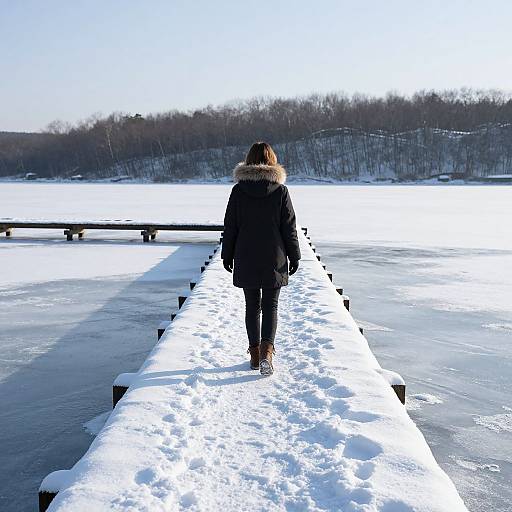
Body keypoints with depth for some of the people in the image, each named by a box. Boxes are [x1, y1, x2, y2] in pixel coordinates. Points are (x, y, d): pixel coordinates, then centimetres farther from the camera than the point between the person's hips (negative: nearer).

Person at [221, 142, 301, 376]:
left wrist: (227, 255, 11)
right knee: (270, 306, 6)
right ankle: (266, 352, -13)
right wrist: (294, 257, 6)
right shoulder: (281, 190, -6)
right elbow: (289, 228, -3)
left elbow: (230, 227, 1)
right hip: (274, 260, -1)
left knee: (252, 306, 13)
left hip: (246, 260, 1)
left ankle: (255, 354, 19)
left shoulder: (238, 190, -4)